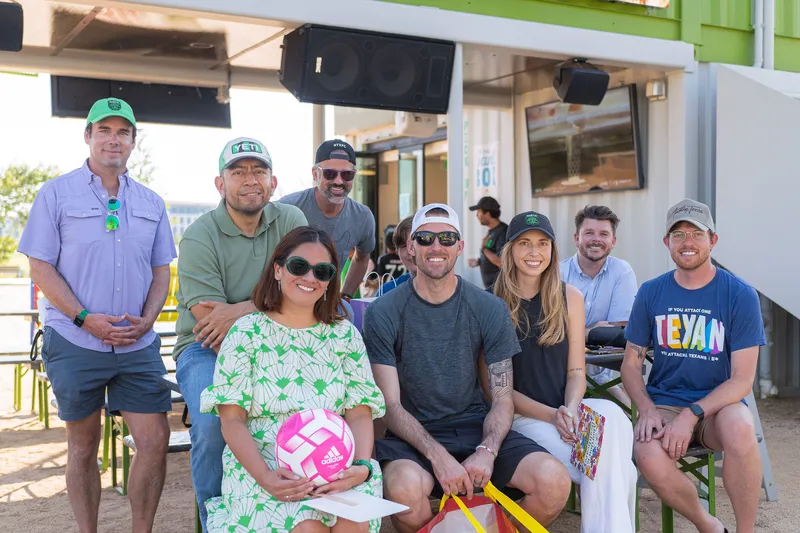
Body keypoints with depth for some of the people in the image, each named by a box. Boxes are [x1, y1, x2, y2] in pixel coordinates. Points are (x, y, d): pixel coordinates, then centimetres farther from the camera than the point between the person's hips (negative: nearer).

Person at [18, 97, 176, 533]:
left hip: (138, 345, 3)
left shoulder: (150, 203, 11)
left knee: (155, 440, -2)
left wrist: (147, 319, -6)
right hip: (75, 344, -2)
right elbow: (40, 267, -4)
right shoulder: (56, 194, 0)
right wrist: (86, 318, -14)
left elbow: (161, 269, 12)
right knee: (83, 446, 10)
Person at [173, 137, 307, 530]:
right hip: (206, 349, -3)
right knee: (214, 420, -30)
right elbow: (210, 323, -16)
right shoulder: (199, 237, -9)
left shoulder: (291, 221, 2)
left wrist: (241, 309, -22)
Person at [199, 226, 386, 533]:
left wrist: (361, 466, -17)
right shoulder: (246, 333, 3)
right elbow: (232, 419, -3)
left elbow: (359, 414, 5)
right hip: (260, 462, -1)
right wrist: (265, 477, -20)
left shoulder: (345, 335, 11)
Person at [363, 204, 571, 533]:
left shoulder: (490, 309, 2)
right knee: (405, 487, -36)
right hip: (413, 435, -2)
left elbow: (503, 398, 1)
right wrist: (438, 456, -23)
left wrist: (487, 451, -19)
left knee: (554, 481, -23)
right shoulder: (383, 313, -4)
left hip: (476, 427, 2)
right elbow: (391, 404, -8)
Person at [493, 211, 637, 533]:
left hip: (566, 409, 4)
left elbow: (576, 371, 8)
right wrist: (551, 415, -15)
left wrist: (570, 410, -13)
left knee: (612, 416, -34)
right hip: (521, 416, -4)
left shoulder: (569, 298, 9)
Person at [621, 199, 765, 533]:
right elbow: (631, 362, 7)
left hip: (717, 405, -1)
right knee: (649, 458, -31)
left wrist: (692, 414, -22)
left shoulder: (740, 295, -5)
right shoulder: (651, 293, 3)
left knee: (739, 427, -37)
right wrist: (647, 410, -12)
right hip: (663, 403, 2)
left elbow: (742, 379, -9)